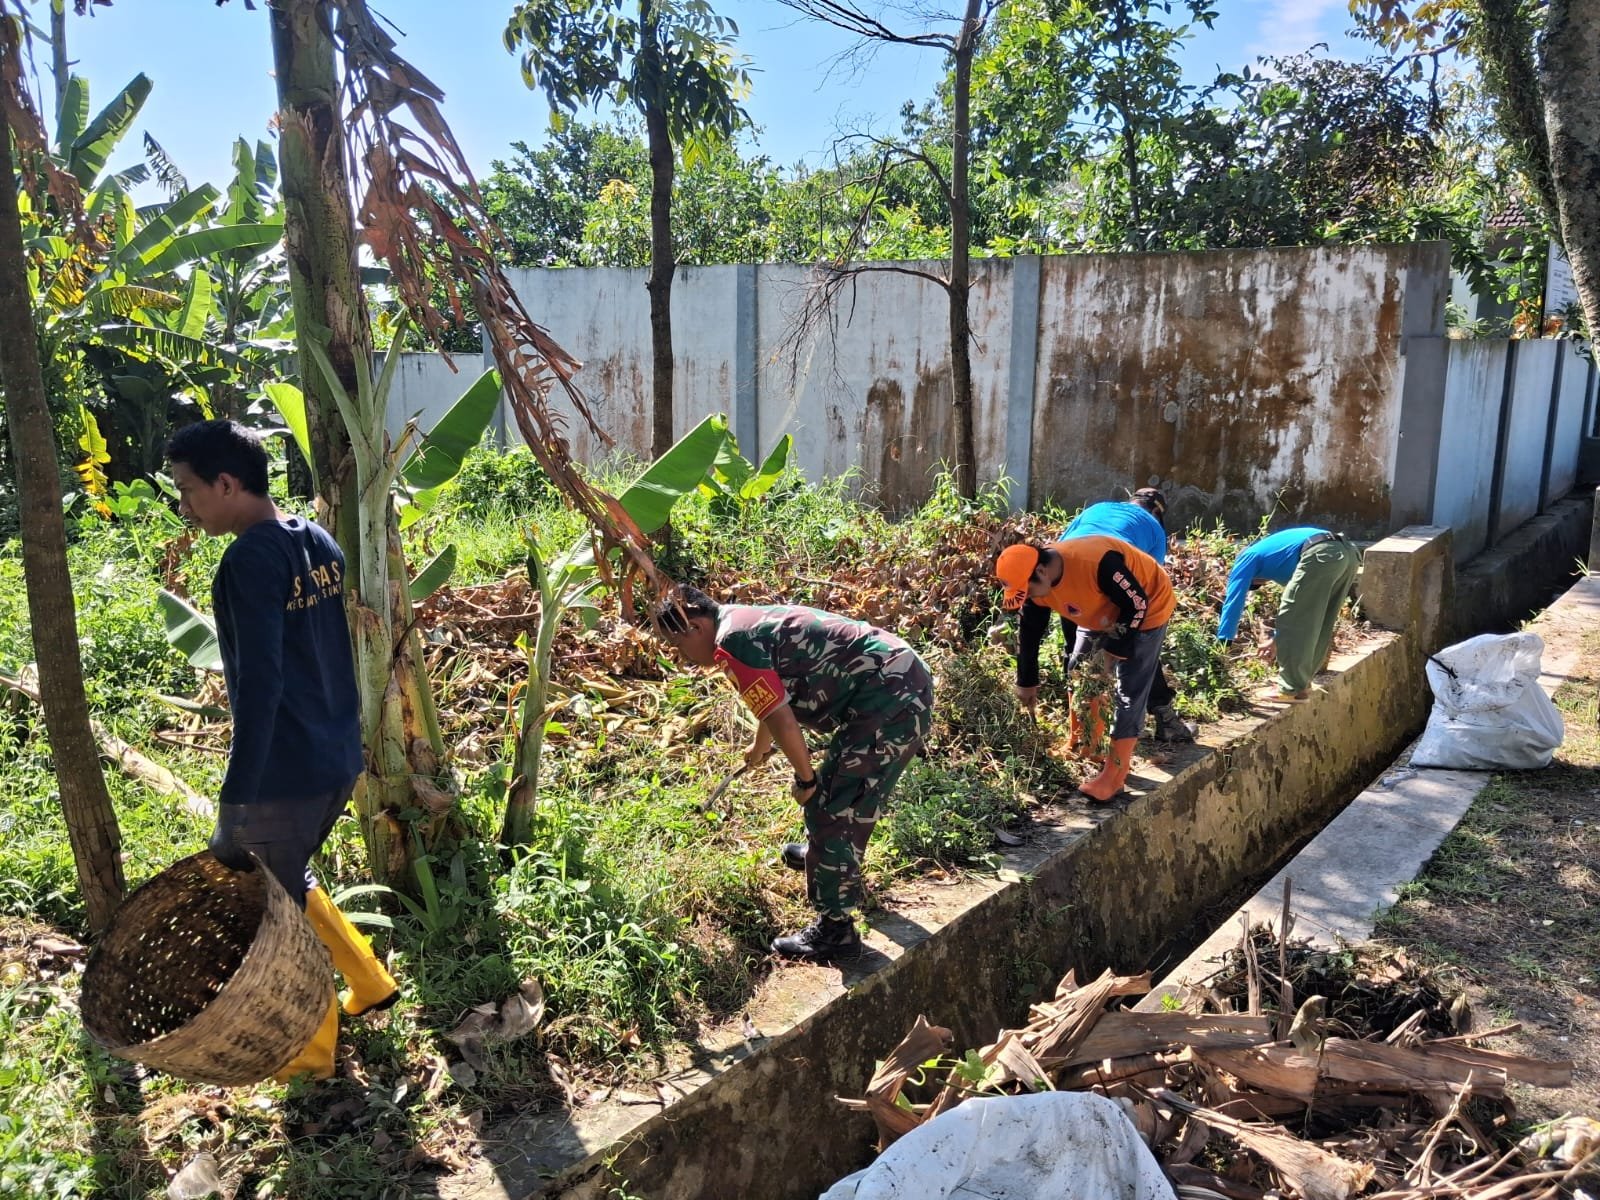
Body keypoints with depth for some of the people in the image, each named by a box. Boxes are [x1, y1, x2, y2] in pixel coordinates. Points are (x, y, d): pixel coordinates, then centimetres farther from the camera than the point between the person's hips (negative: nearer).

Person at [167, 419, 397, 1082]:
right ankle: (369, 983, 33)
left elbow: (258, 684, -24)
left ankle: (312, 1052, 27)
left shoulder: (250, 561, -19)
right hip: (339, 760, 8)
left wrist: (233, 801, -22)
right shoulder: (319, 542, 7)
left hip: (283, 775, -8)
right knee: (287, 884, 27)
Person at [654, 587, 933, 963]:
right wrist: (759, 749, 54)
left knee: (830, 811, -1)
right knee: (851, 794, 30)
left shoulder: (732, 642, -12)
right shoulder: (750, 620, 19)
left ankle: (835, 931, 8)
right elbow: (779, 701, 37)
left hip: (886, 703, -10)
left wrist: (805, 779, -1)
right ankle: (830, 855, 53)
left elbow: (782, 721, -17)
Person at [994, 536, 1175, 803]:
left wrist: (1113, 650, -23)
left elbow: (1137, 604, -28)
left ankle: (1114, 775, -4)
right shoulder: (1037, 584, -17)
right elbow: (1029, 632, -4)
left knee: (1130, 691, -9)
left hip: (1148, 608, -7)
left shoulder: (1097, 562, -41)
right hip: (1102, 615, 7)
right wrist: (1027, 682, 3)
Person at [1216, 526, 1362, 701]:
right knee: (1316, 625, 19)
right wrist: (1278, 638, 55)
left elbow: (1234, 600, 11)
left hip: (1320, 554, -8)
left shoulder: (1248, 557, 20)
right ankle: (1301, 681, 27)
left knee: (1291, 619, 3)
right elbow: (1297, 605, 49)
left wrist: (1223, 642, 11)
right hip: (1348, 553, 9)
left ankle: (1292, 688, 6)